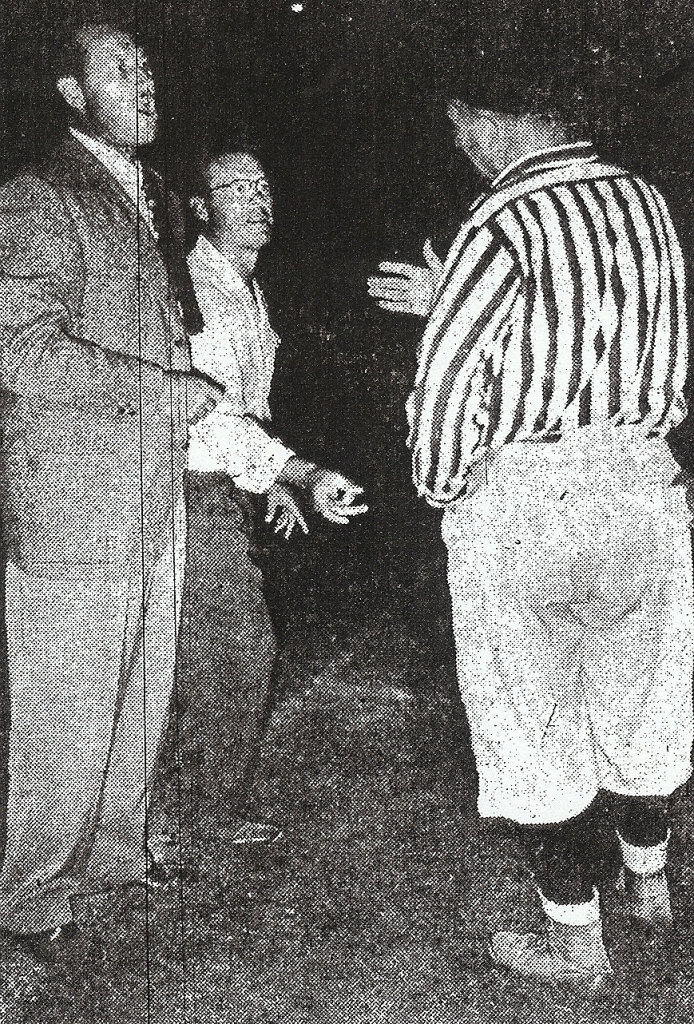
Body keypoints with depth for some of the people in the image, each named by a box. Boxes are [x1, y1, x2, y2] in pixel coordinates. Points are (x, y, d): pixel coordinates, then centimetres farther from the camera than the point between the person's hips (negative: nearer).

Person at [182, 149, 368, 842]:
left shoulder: (248, 289, 15)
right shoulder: (193, 285, -17)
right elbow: (213, 409, -27)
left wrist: (277, 486, 19)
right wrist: (301, 475, -34)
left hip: (236, 486, 9)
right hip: (199, 488, -9)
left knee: (210, 650, 15)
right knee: (246, 645, -9)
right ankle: (223, 813, 7)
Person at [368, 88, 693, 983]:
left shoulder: (505, 224, -16)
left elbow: (443, 380, -17)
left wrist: (442, 490, -1)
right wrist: (453, 301, 17)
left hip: (519, 502, -6)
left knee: (533, 724, 10)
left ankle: (575, 940, 24)